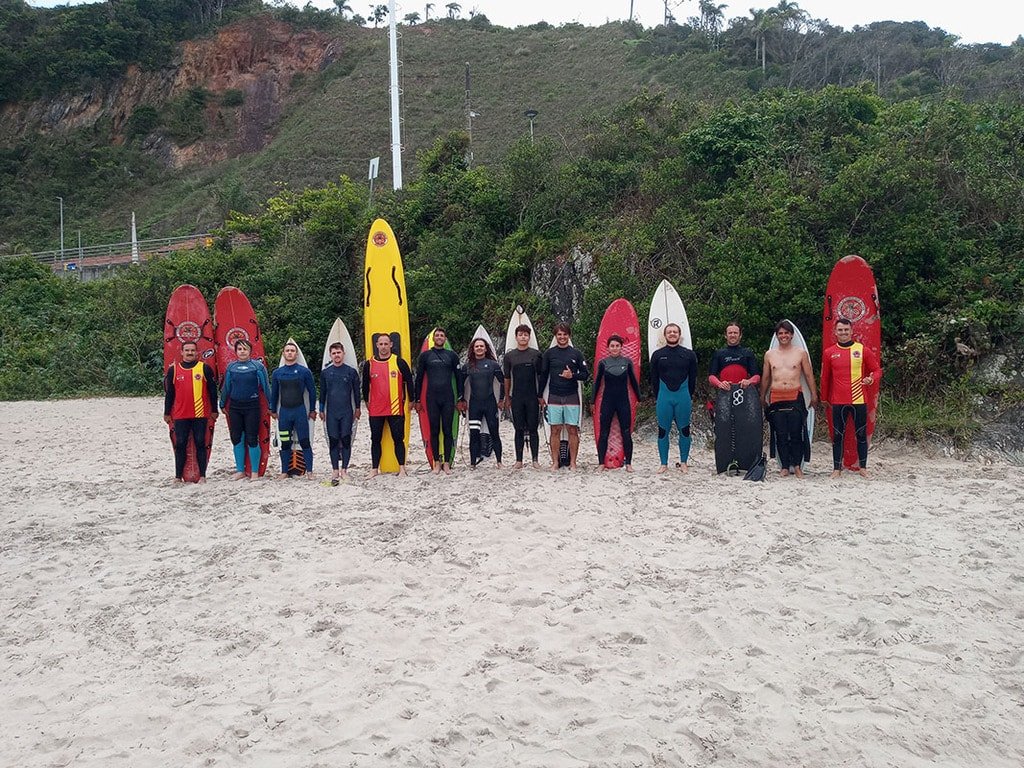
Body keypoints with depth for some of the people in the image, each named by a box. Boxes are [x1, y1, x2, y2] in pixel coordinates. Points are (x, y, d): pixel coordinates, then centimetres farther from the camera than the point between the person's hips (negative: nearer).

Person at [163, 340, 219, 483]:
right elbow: (169, 393, 11)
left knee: (200, 444, 2)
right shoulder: (173, 369, 6)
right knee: (180, 445, 4)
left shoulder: (205, 368, 1)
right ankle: (178, 476, 12)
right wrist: (167, 413, 11)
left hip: (200, 414, -2)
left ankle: (202, 475, 7)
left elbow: (212, 391, 5)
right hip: (180, 415, 2)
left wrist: (214, 410, 5)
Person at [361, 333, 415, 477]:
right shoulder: (369, 364, 4)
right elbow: (365, 384, 16)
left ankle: (402, 468, 8)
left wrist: (410, 400, 8)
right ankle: (375, 469, 15)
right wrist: (366, 401, 18)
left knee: (398, 439, 2)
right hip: (375, 410, 2)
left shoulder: (399, 362, -1)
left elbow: (409, 381, 6)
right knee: (375, 439, 8)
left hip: (396, 409, -2)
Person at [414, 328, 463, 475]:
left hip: (448, 398, 0)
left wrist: (460, 398, 4)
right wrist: (417, 400, 5)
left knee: (447, 430, 0)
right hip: (432, 398, 0)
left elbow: (458, 377, 10)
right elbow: (419, 378, 9)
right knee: (434, 430, 3)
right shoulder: (425, 356, 8)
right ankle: (436, 462, 9)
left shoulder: (452, 355, 9)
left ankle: (447, 463, 4)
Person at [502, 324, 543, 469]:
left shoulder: (536, 354, 2)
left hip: (532, 397, -1)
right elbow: (507, 378, 12)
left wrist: (541, 395, 3)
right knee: (519, 430, 6)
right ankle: (519, 460, 11)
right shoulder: (509, 355, 6)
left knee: (533, 429, 1)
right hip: (516, 398, 1)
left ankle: (535, 459, 8)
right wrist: (507, 397, 11)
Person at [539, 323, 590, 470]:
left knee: (572, 430, 1)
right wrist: (540, 396, 9)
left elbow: (586, 375, 6)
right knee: (555, 430, 3)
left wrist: (572, 376, -11)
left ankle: (572, 462, 7)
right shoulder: (549, 353, 5)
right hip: (554, 397, 0)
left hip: (572, 397, 0)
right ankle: (555, 462, 9)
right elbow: (543, 375, 9)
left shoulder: (576, 353, 5)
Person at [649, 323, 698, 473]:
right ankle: (663, 464, 11)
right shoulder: (657, 355, 5)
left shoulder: (689, 354, 4)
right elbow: (654, 379, 8)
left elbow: (692, 378, 7)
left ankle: (684, 462, 17)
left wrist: (689, 397, 3)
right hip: (664, 397, 0)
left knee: (684, 431, 6)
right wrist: (657, 398, 4)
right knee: (663, 431, 3)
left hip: (683, 397, 0)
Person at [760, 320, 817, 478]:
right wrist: (762, 397, 19)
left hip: (795, 397, -2)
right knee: (780, 434, 2)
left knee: (796, 434, -3)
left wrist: (813, 395, 6)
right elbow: (765, 378, 18)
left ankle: (797, 466, 8)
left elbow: (809, 375, 9)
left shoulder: (801, 353, 7)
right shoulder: (769, 354, 11)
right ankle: (785, 467, 9)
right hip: (776, 398, 2)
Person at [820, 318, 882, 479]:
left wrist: (871, 379, -16)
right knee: (837, 435, 5)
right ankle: (837, 468, 13)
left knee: (861, 435, 7)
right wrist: (824, 398, 14)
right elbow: (825, 378, 10)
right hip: (838, 402, 0)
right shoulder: (829, 353, 2)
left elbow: (877, 370, 6)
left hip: (859, 400, 0)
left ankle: (863, 467, 17)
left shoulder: (863, 350, 0)